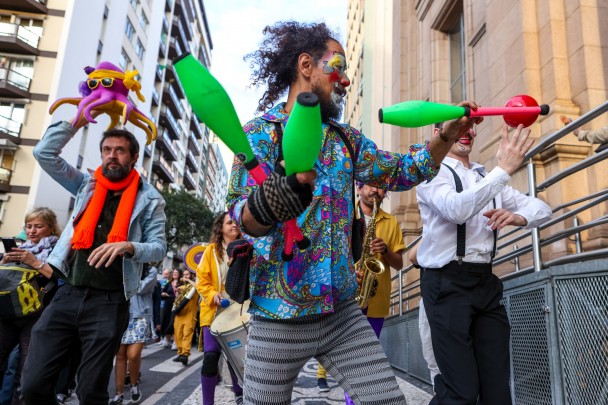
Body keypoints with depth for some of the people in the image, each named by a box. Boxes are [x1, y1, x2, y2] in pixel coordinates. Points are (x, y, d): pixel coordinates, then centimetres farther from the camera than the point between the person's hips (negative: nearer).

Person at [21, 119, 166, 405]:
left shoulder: (148, 198, 2)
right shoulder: (87, 185, 13)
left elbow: (158, 248, -1)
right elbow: (44, 153, 11)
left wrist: (128, 246, -21)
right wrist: (78, 120, 6)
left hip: (109, 302, -3)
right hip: (67, 294, 3)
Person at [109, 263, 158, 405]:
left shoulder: (151, 270, 1)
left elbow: (141, 288, -12)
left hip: (140, 318, -3)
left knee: (133, 355, -12)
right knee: (120, 355, 3)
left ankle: (134, 385, 15)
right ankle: (119, 393, 12)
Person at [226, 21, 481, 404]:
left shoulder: (346, 138, 9)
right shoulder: (259, 133, -7)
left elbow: (402, 171, 14)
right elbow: (243, 216, -18)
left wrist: (448, 136, -1)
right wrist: (275, 198, -41)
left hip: (343, 311, 4)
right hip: (279, 317, -4)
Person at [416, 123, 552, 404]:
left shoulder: (486, 178, 18)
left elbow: (542, 209, 15)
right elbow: (456, 209, -23)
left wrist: (518, 216, -7)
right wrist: (503, 170, -25)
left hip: (486, 282, 7)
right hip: (448, 283, -6)